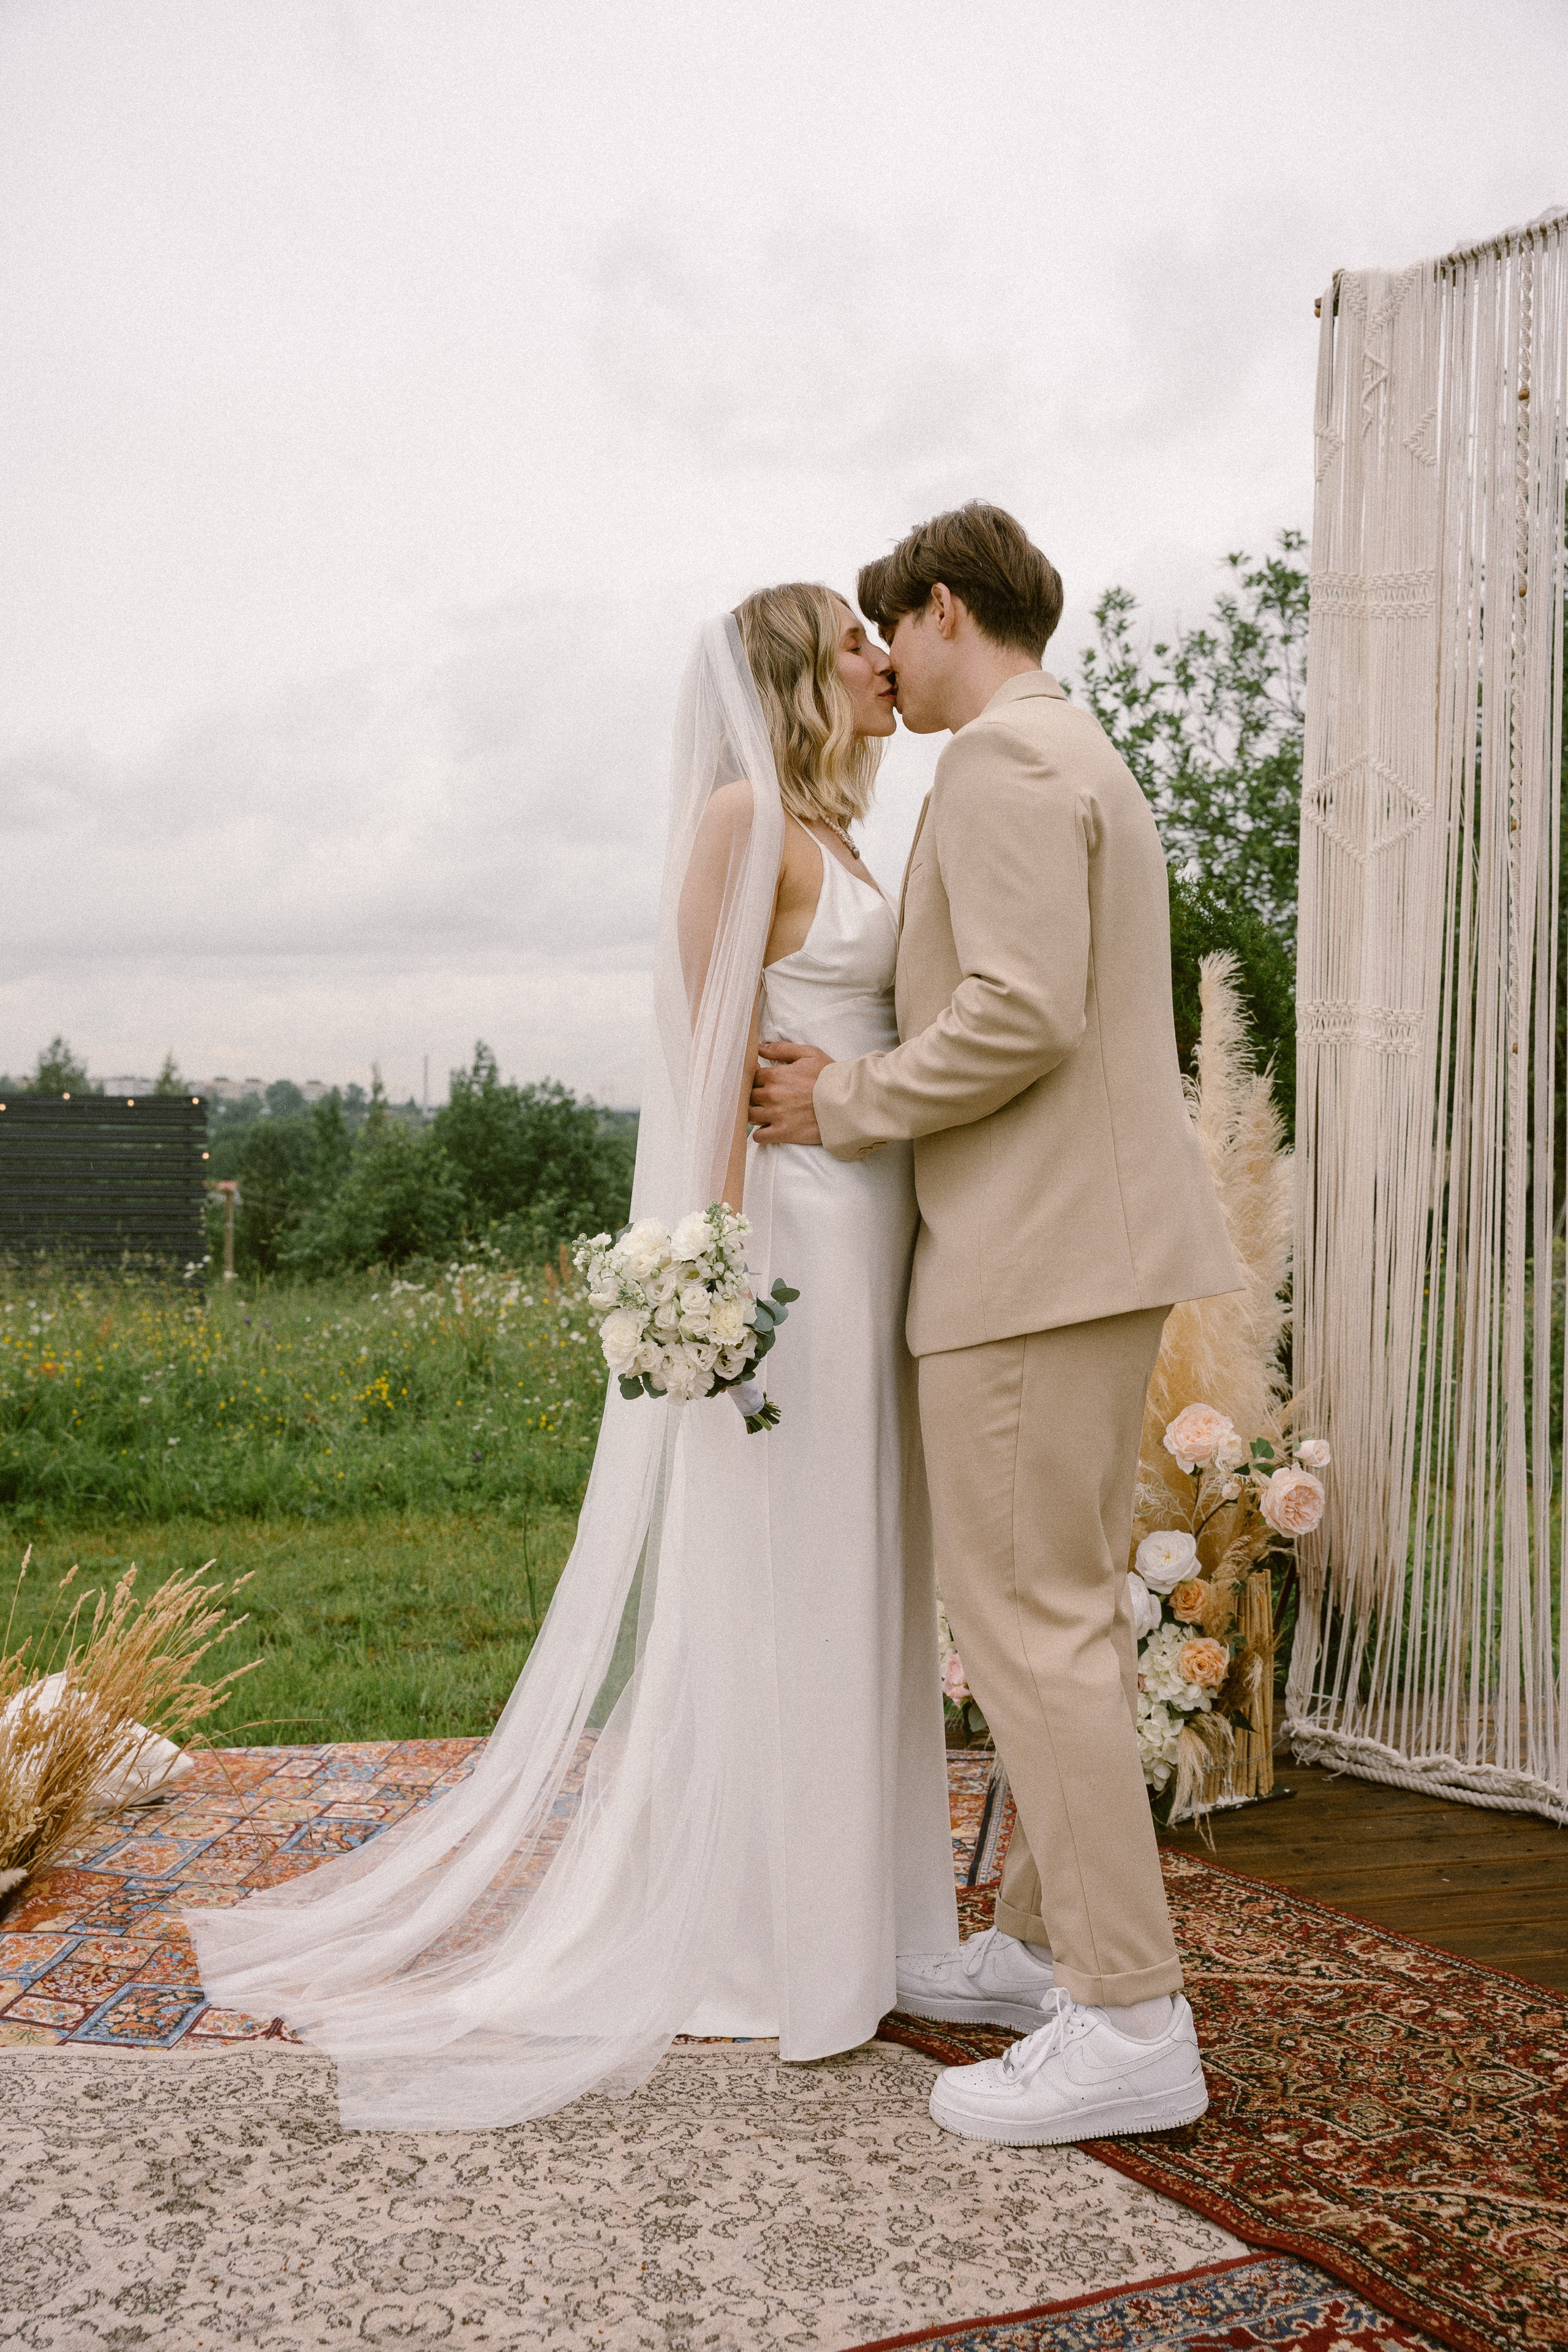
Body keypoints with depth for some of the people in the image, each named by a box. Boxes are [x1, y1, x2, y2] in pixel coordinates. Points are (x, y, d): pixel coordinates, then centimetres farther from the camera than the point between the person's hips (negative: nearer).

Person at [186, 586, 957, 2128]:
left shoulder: (827, 836, 19)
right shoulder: (742, 814, -8)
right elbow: (708, 1045, -13)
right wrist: (727, 1248, -19)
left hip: (869, 1236, 9)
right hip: (790, 1231, -9)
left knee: (847, 1583, 13)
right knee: (769, 1588, -1)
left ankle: (850, 1912, 24)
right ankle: (762, 1943, 10)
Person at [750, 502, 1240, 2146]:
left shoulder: (999, 758, -11)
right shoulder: (1081, 757, 22)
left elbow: (1023, 1013, -23)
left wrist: (846, 1104, -10)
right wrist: (869, 1085, 15)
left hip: (1035, 1254, -11)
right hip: (1099, 1240, 11)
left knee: (1030, 1615, -7)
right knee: (1067, 1604, 15)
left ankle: (1130, 2021, -2)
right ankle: (1044, 1942, 26)